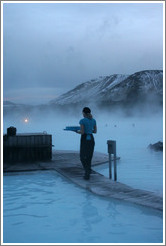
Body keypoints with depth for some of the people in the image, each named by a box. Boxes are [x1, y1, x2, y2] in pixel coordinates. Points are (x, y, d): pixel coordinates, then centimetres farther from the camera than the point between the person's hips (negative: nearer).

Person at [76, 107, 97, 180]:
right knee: (89, 157, 14)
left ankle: (87, 170, -15)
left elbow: (82, 132, -15)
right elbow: (95, 131, 11)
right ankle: (87, 174, 13)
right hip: (91, 139, 5)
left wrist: (77, 131, 6)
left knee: (83, 157, 6)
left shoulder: (82, 120, -11)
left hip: (84, 139, -5)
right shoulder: (94, 120, 6)